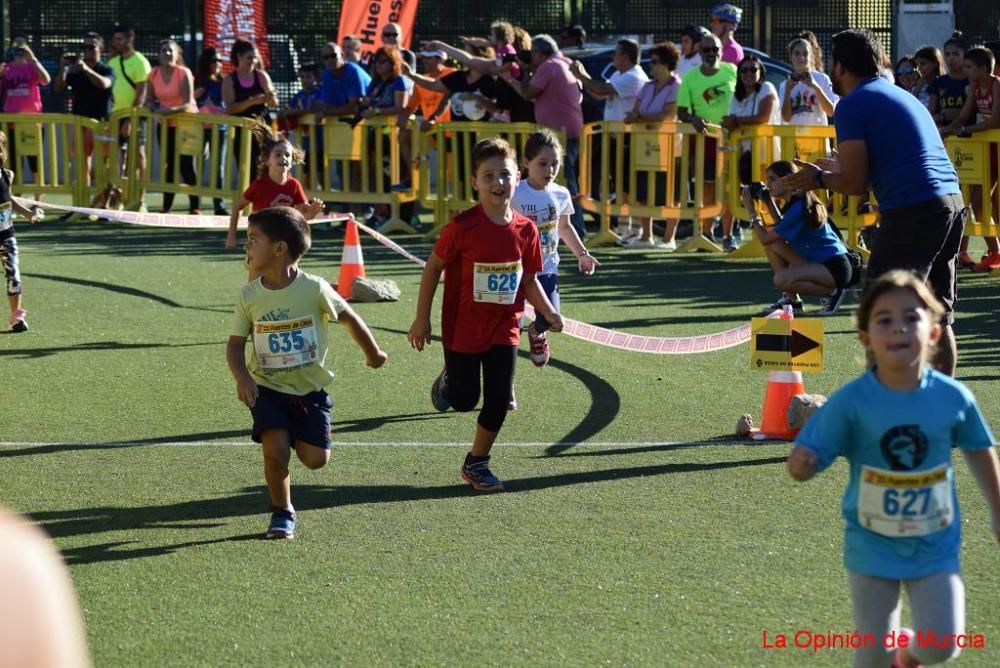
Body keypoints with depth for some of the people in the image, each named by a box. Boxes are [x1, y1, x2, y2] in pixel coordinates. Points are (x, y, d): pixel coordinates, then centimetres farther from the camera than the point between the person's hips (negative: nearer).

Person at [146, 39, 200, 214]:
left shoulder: (184, 73, -14)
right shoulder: (154, 75, -1)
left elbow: (188, 104, -19)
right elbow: (149, 100, 7)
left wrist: (172, 110, -35)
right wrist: (154, 108, -16)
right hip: (166, 125, 5)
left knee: (186, 166, -9)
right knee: (168, 166, 9)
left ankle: (195, 208, -6)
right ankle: (166, 207, 14)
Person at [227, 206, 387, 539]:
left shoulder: (314, 289, -13)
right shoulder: (249, 296, -8)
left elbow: (348, 317, 2)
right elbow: (235, 344, -2)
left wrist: (373, 353, 16)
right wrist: (242, 377, -22)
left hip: (309, 388, 0)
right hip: (268, 388, 0)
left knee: (315, 459, -5)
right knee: (275, 452, -18)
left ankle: (297, 436, 31)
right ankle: (281, 513, 6)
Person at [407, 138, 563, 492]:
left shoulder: (525, 230, -5)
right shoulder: (463, 227, -17)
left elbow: (529, 279, 8)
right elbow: (433, 267, -7)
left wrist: (548, 312, -7)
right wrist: (421, 319, -6)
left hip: (504, 329, 4)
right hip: (463, 327, -3)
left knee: (499, 401, 3)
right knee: (464, 400, 6)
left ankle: (476, 463, 22)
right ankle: (448, 381, 41)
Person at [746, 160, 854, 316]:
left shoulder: (799, 208, -21)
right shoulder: (794, 203, 8)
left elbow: (764, 238, -18)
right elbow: (782, 227, 22)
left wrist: (751, 211, -7)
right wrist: (769, 203, 15)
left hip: (835, 267, -10)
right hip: (819, 261, 10)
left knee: (781, 279, -27)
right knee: (773, 244, 4)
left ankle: (832, 292, -8)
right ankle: (791, 299, 8)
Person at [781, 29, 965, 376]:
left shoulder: (852, 105, -4)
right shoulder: (900, 95, 23)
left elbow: (855, 183, -9)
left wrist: (818, 179, 10)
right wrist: (832, 168, 38)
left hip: (911, 210, -9)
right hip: (953, 201, 9)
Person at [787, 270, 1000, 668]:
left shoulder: (953, 398, -12)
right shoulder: (851, 402, -17)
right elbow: (803, 463, -15)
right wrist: (801, 465, -40)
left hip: (936, 547, 1)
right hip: (872, 547, -1)